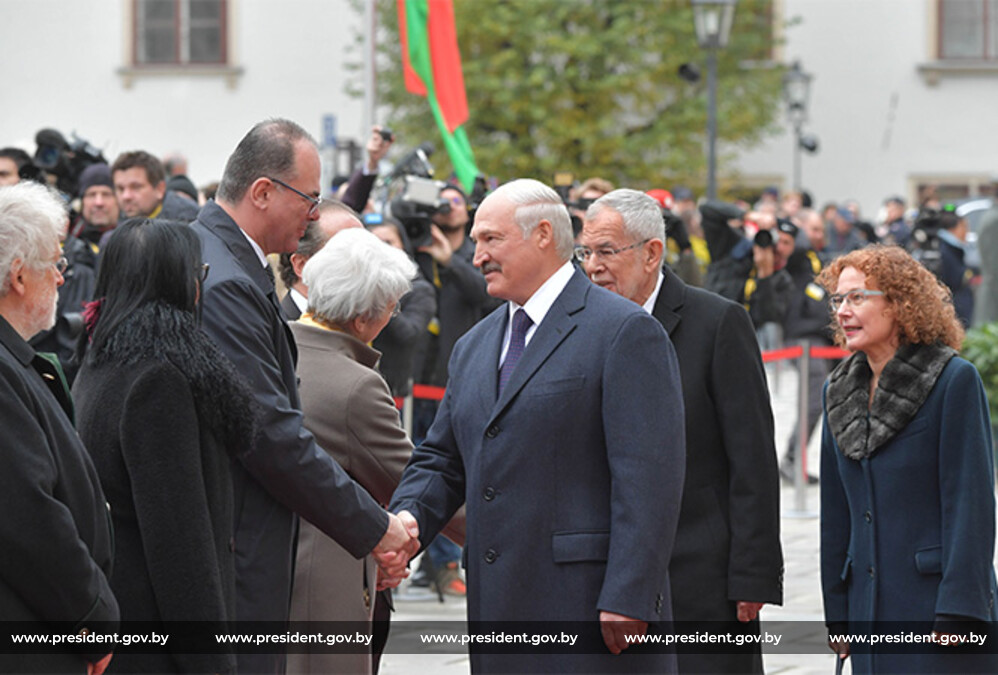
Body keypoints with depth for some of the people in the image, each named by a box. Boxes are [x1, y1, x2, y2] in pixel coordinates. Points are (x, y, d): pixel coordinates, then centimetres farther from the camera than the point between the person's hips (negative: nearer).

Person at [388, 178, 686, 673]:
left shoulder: (624, 331, -6)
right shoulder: (475, 346, 20)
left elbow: (648, 478, -12)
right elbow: (442, 460, 22)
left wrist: (627, 598, -19)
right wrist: (407, 518, -1)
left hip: (589, 605, -7)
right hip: (501, 608, 7)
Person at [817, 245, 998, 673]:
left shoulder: (955, 381, -6)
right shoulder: (840, 392, 12)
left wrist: (958, 613, -16)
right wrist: (837, 613, 12)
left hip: (937, 603, -6)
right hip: (870, 609, 6)